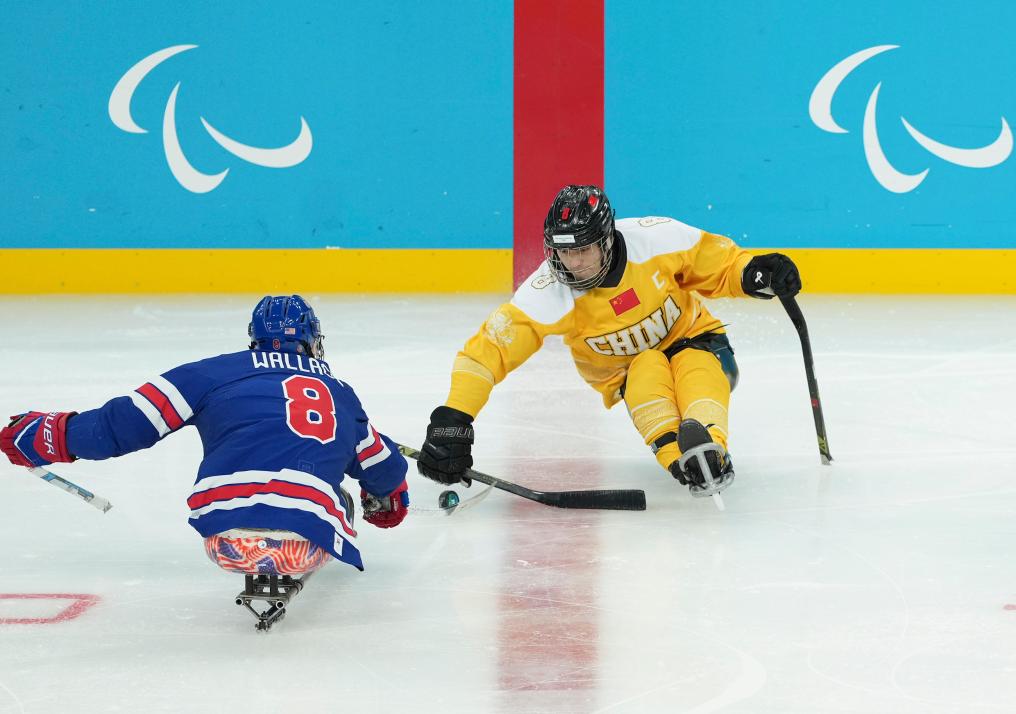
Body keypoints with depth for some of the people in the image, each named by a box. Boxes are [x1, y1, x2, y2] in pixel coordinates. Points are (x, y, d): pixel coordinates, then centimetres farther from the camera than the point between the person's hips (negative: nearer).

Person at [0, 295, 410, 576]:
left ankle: (255, 568, 12)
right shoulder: (340, 395, 26)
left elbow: (127, 422, 14)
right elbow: (386, 470, 40)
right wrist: (390, 501, 64)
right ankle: (289, 569, 9)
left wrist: (55, 435, 28)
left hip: (226, 539, 1)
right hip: (309, 542, -1)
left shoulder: (219, 372, 16)